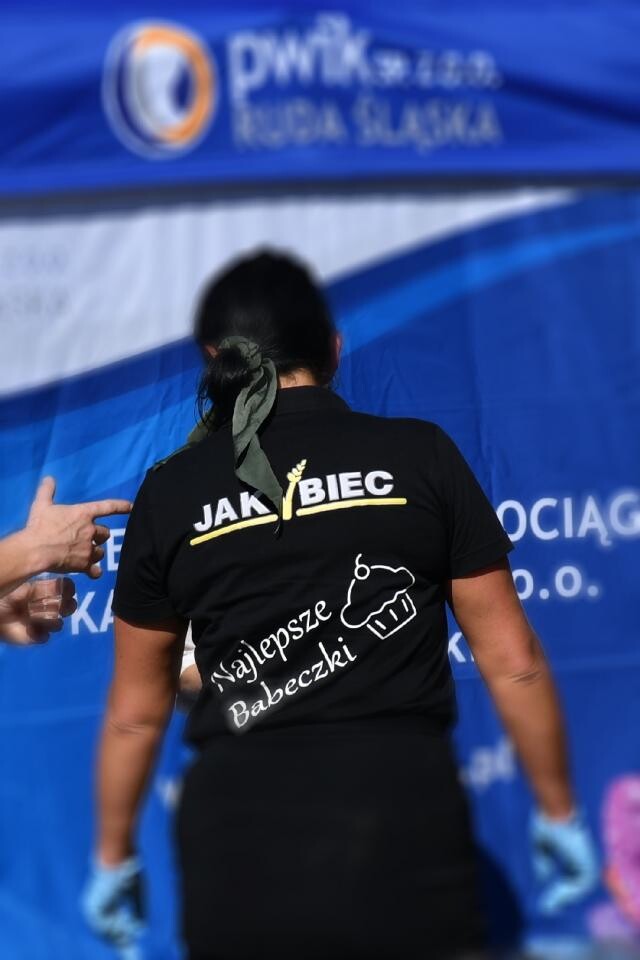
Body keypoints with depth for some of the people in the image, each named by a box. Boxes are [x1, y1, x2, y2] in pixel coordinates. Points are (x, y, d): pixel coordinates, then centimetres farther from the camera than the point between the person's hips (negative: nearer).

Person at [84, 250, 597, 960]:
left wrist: (113, 856, 25)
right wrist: (558, 813, 16)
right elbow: (511, 659, 5)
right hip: (405, 824, -1)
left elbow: (136, 709, 12)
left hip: (241, 850, 1)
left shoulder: (172, 493, 6)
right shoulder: (422, 457, 3)